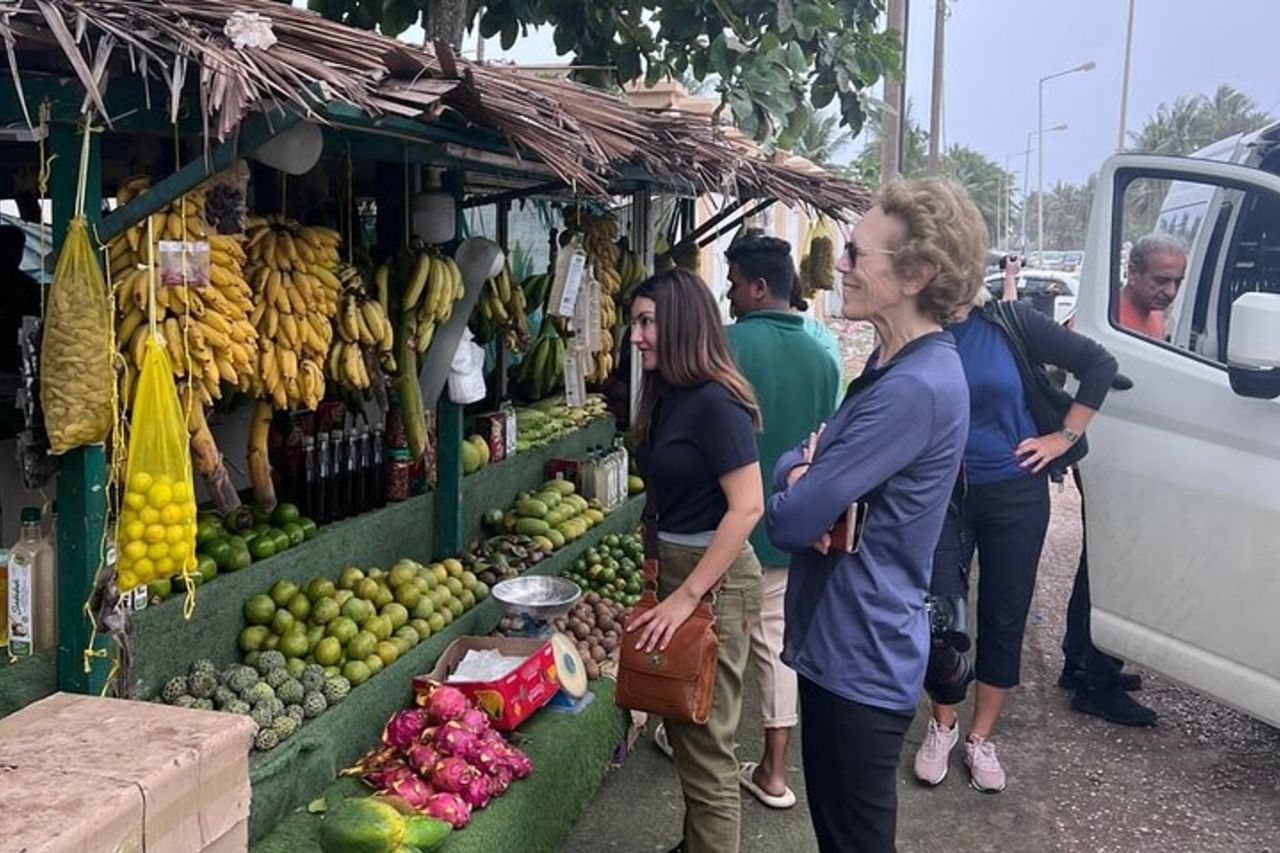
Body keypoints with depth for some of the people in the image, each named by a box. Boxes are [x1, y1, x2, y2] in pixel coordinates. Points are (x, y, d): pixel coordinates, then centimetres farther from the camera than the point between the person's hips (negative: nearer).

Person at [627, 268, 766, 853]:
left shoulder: (715, 402, -20)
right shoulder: (668, 396, 7)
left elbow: (748, 507, -24)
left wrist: (686, 597, -24)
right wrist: (662, 573, 15)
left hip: (714, 579, -10)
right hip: (677, 565, 10)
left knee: (705, 744, 2)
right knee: (682, 727, 22)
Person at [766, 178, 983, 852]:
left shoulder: (916, 388, -25)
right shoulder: (895, 364, 8)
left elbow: (789, 521, -26)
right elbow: (794, 464, 11)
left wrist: (799, 488, -3)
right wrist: (806, 472, -13)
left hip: (859, 662, -9)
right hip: (838, 645, 9)